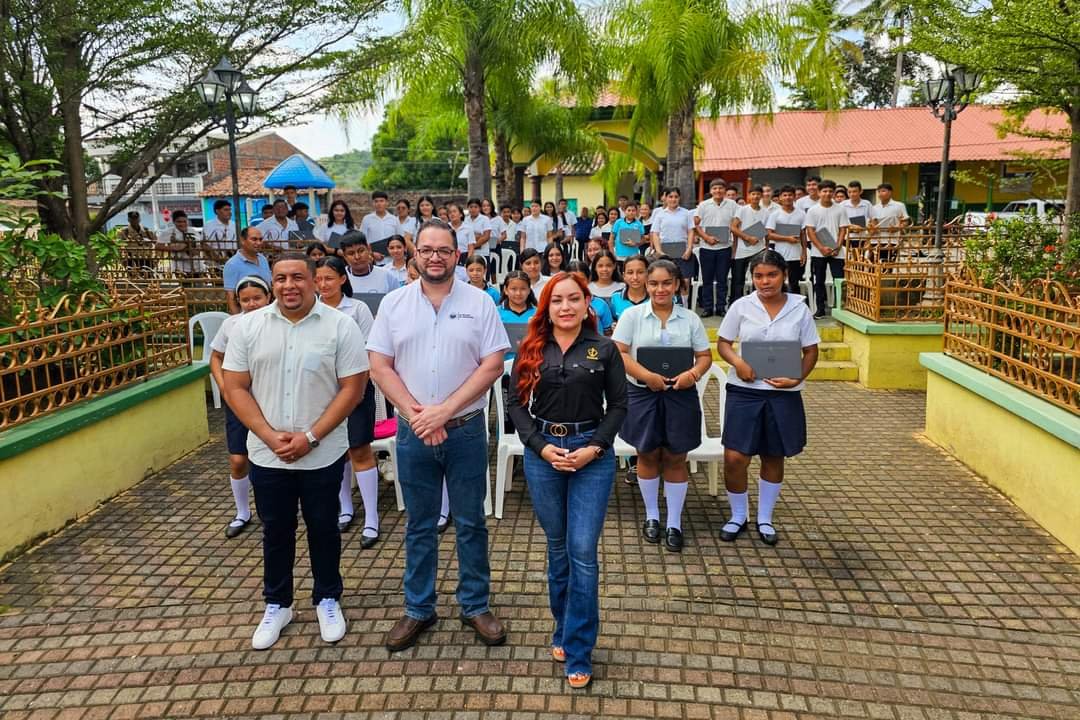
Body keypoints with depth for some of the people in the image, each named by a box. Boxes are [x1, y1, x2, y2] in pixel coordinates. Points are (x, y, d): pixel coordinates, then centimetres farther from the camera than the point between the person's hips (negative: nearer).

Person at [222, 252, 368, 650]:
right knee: (275, 531, 16)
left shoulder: (340, 326, -8)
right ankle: (277, 605, 34)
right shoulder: (247, 326, -1)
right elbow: (235, 389, -1)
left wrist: (310, 437, -15)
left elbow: (352, 389, -10)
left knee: (323, 529, 13)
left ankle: (327, 600, 33)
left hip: (322, 454, -2)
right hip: (266, 454, 2)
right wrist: (270, 436, -12)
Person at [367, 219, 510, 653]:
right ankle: (418, 609, 28)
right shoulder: (394, 303, 2)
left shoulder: (479, 303, -3)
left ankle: (475, 606, 26)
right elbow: (380, 366, -1)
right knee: (419, 525, 13)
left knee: (470, 523, 10)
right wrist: (417, 415, -11)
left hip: (466, 429, -1)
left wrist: (445, 410, -14)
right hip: (412, 432, 1)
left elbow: (493, 364, -8)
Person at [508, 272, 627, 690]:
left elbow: (618, 405, 1)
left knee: (583, 551, -5)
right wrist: (542, 447, -11)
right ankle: (563, 629, 33)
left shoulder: (604, 350, 1)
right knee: (557, 547, 13)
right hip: (541, 453, 2)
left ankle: (578, 654, 7)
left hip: (592, 455, -2)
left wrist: (594, 447, -12)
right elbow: (517, 404, 2)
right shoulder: (531, 350, 5)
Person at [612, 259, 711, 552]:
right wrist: (647, 376, -19)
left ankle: (674, 524, 18)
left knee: (675, 458, 6)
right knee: (648, 455, 10)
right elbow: (618, 353, -8)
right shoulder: (632, 315, -1)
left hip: (680, 395, 1)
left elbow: (705, 355, 7)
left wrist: (694, 373, -14)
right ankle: (652, 516, 28)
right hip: (643, 394, -1)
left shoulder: (690, 319, 5)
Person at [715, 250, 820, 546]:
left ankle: (765, 519, 31)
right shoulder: (741, 306, -2)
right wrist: (737, 363, -16)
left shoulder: (799, 308, -1)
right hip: (744, 390, -1)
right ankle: (738, 515, 21)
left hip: (783, 393, 1)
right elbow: (722, 342, 5)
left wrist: (797, 379, -12)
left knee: (774, 457, 12)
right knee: (734, 457, -4)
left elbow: (811, 350, 5)